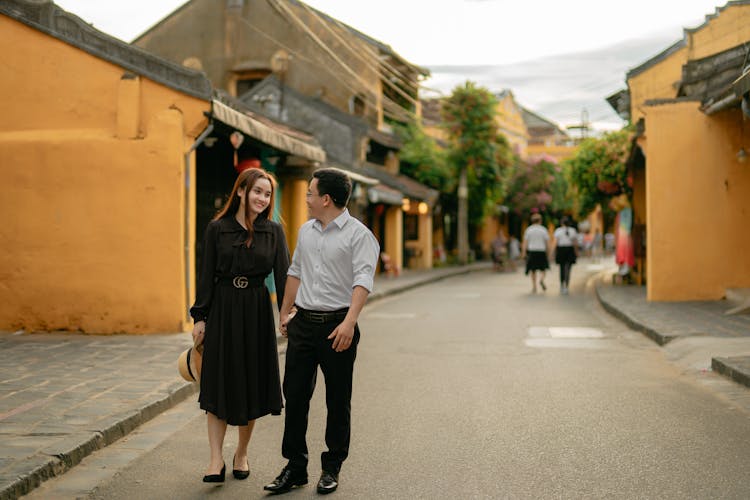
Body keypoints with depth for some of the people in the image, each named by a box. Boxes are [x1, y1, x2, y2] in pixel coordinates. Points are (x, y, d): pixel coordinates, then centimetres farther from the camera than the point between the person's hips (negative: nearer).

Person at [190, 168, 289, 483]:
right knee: (219, 383, -2)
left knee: (251, 384, 7)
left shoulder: (273, 231, 3)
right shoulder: (217, 229, 1)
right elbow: (206, 276, 2)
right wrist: (199, 317, -2)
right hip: (222, 309, -1)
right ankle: (216, 460, 1)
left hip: (256, 311, 1)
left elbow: (283, 274, -1)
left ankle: (241, 454, 23)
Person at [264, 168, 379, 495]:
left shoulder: (358, 234, -9)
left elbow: (363, 280, -19)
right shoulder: (306, 231, 13)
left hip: (337, 325, -6)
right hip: (303, 322, 6)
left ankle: (332, 469, 18)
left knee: (338, 401, 5)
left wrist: (349, 322, -29)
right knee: (295, 395, 5)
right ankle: (294, 468, 15)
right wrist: (285, 312, 23)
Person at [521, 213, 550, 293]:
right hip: (541, 251, -1)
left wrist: (523, 252, -6)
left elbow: (525, 242, -6)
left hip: (531, 251, 1)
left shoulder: (528, 230, 0)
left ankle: (534, 287, 6)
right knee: (543, 268, 12)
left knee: (533, 270, 11)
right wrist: (548, 252, 7)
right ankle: (541, 279, -17)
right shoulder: (543, 229, -1)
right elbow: (547, 242, -2)